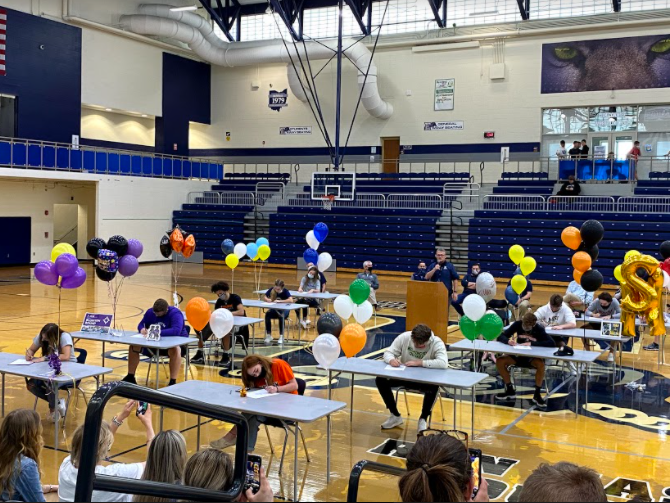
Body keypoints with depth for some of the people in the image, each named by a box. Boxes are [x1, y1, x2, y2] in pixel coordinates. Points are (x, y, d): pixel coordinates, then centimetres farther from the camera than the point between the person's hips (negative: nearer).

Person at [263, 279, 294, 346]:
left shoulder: (285, 291, -18)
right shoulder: (272, 290, -9)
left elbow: (291, 300, -34)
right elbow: (265, 297, 0)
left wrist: (279, 301, -34)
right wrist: (268, 299, -23)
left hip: (284, 310, -3)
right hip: (274, 309, 3)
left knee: (281, 316, -37)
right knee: (267, 315, -29)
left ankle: (281, 336, -22)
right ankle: (268, 335, -17)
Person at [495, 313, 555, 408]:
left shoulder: (539, 329, -16)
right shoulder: (517, 324, -10)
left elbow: (552, 343, -28)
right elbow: (501, 336, -10)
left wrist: (532, 343, -35)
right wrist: (508, 340, -33)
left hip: (533, 357, -3)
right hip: (518, 355, 3)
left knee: (541, 364, -36)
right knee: (500, 361, -21)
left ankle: (537, 394, -17)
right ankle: (510, 390, -4)